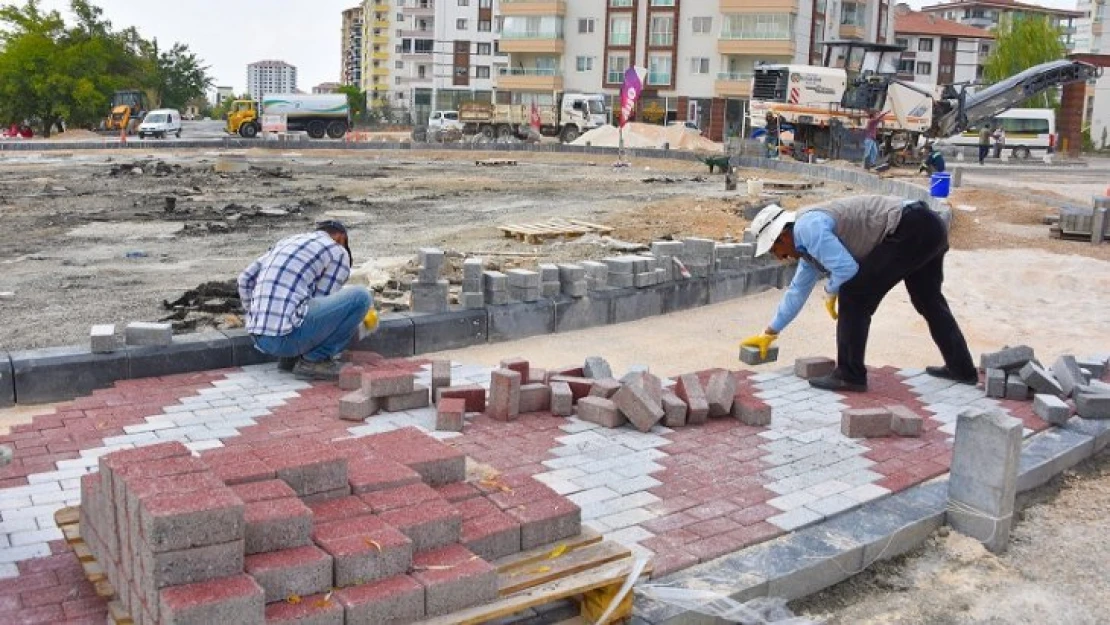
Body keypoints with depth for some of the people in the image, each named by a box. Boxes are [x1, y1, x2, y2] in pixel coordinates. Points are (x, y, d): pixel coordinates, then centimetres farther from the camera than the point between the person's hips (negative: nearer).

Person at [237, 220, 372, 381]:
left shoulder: (287, 242, 26)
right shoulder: (339, 253, 6)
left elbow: (246, 279, 25)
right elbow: (321, 304, 4)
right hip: (289, 335, -8)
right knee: (361, 297, -5)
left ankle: (292, 356, 12)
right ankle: (314, 360, -1)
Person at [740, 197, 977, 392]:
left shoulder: (809, 228, -14)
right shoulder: (810, 242, 18)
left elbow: (846, 268, -22)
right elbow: (798, 290, 27)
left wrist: (830, 292, 1)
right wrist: (769, 333, 33)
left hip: (911, 231, -11)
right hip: (928, 226, 11)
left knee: (854, 295, -6)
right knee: (928, 300, 27)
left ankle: (850, 375, 1)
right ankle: (962, 368, 40)